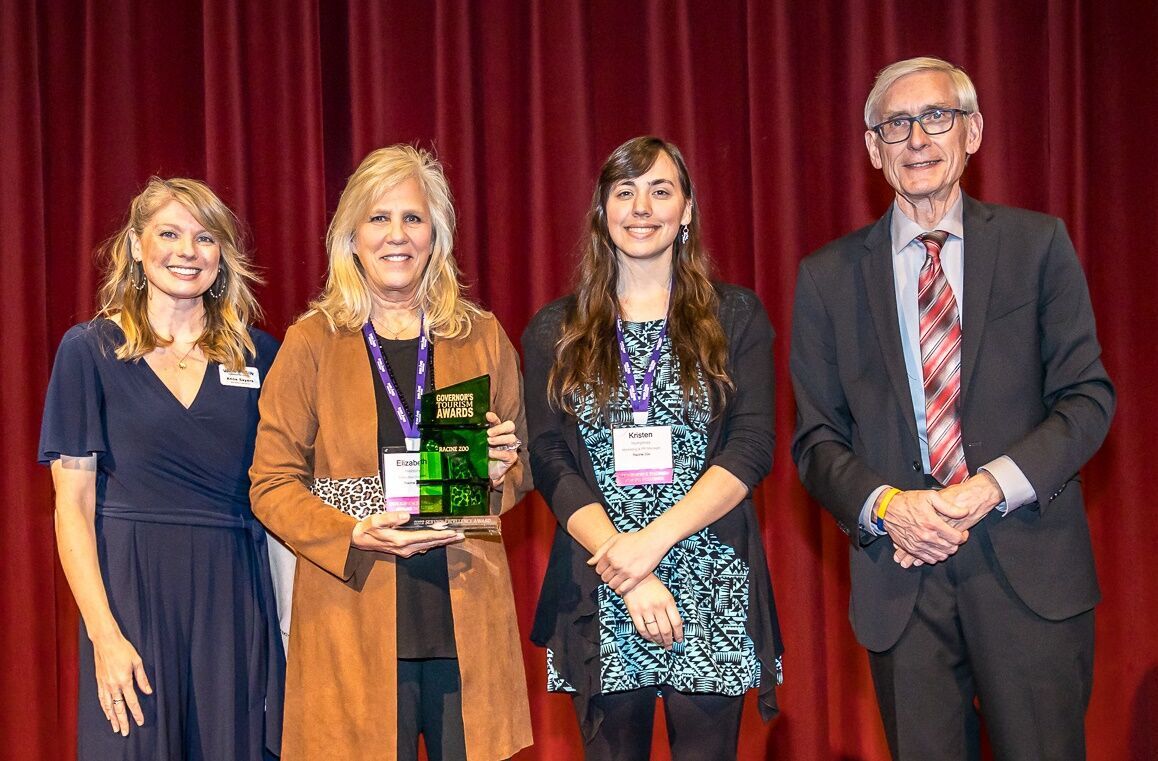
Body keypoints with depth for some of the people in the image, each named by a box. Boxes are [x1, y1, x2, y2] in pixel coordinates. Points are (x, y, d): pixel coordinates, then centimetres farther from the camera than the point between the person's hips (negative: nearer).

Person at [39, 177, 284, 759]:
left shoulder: (259, 356, 8)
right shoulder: (90, 350, 2)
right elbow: (73, 504, -3)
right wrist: (104, 634, -12)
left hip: (235, 598, 2)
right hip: (133, 594, -2)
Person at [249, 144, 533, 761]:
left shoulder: (482, 338, 11)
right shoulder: (312, 343, 4)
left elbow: (523, 469, 19)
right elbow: (272, 485, 3)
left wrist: (500, 470, -4)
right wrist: (355, 535, -13)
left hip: (466, 620, 2)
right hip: (353, 621, -2)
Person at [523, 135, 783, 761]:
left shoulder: (736, 317, 6)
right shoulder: (555, 332, 8)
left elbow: (752, 449, -3)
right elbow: (550, 463, 0)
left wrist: (655, 538, -15)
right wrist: (625, 571, -13)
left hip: (713, 592, 0)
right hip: (599, 600, 1)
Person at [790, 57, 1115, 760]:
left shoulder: (1037, 244, 5)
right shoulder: (829, 276, 7)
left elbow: (1088, 397, 1)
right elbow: (817, 439, 8)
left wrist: (992, 485, -13)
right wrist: (886, 505, -11)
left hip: (1029, 568, -1)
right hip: (901, 576, 1)